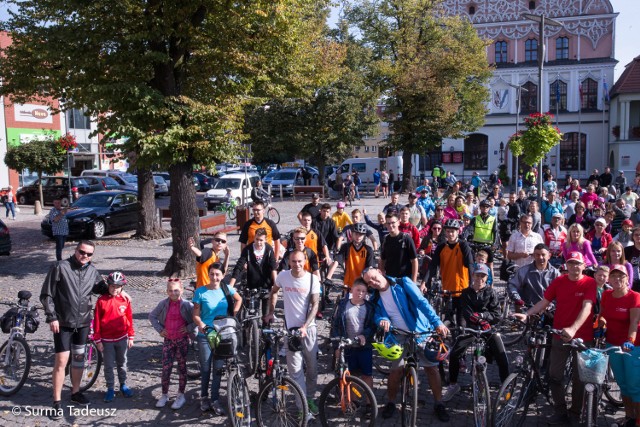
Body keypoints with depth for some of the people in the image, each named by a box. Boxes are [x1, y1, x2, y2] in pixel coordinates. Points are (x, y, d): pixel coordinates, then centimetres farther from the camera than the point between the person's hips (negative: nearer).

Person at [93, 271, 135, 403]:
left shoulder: (125, 300, -4)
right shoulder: (101, 301, -9)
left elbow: (129, 319, 2)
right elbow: (96, 321, -6)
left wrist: (131, 337, 3)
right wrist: (97, 340, -6)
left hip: (122, 338, 2)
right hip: (107, 340, -2)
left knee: (122, 363, 16)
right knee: (108, 366, 8)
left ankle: (123, 385, 30)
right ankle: (110, 389, 20)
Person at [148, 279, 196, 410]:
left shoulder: (187, 304, -11)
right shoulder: (163, 304, -4)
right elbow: (152, 316, 7)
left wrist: (189, 328, -15)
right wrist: (159, 329, -1)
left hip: (182, 340, -2)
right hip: (168, 340, 2)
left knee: (182, 367, 8)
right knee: (165, 368, 4)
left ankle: (181, 396, 20)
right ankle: (164, 395, 21)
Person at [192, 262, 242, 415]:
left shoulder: (226, 289, -1)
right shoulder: (200, 292, -9)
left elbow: (239, 299, 17)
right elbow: (196, 315, -9)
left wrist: (233, 315, 7)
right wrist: (200, 324, -28)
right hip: (205, 335, -2)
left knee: (218, 368, 7)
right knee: (205, 368, 8)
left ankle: (215, 400, 18)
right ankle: (204, 397, 27)